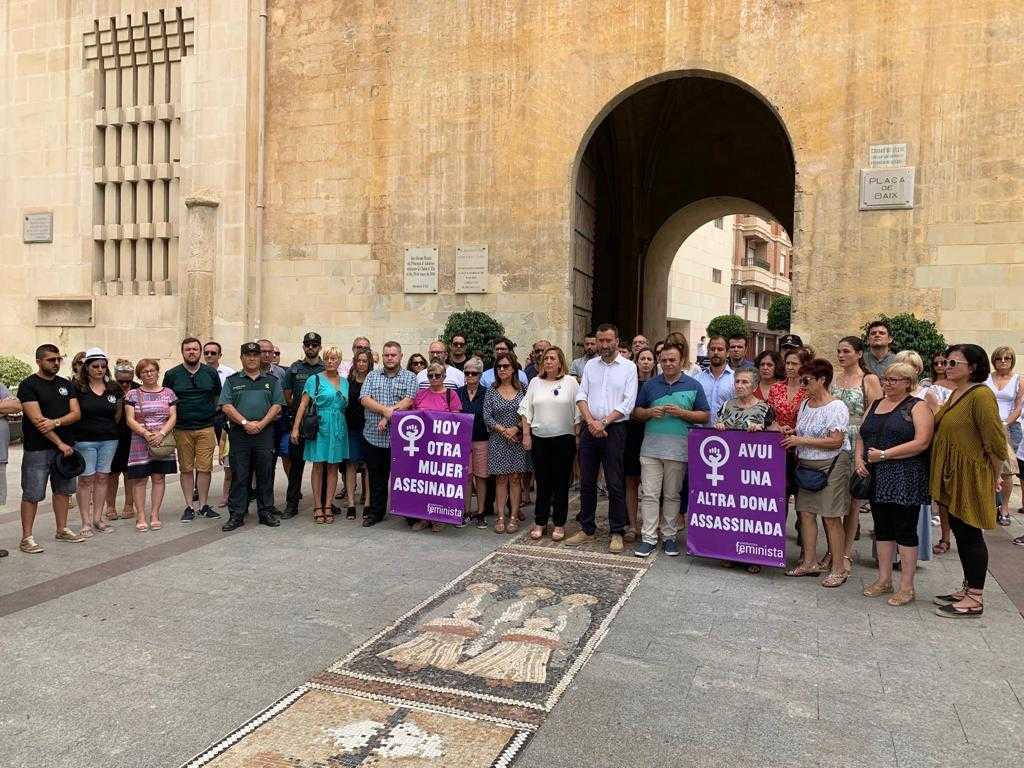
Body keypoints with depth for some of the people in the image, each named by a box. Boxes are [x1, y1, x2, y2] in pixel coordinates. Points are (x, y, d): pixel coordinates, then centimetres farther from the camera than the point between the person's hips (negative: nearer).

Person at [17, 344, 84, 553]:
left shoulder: (66, 385, 11)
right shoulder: (28, 385, -6)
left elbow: (76, 413, 3)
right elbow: (36, 419, -14)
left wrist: (55, 422, -17)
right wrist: (60, 443, -15)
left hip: (65, 446, 6)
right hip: (38, 449, -6)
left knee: (63, 490, 13)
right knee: (32, 494, -1)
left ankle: (62, 530, 24)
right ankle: (26, 537, 6)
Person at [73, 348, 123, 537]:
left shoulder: (114, 388, 7)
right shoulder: (77, 387, -4)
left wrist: (111, 428, 8)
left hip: (109, 439, 4)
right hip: (85, 440, -4)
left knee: (102, 477, 8)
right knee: (86, 479, 0)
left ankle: (98, 518, 18)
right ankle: (86, 522, 7)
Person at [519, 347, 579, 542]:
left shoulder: (570, 382, 0)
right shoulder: (535, 382, 9)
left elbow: (578, 412, -1)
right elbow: (526, 410, 10)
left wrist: (577, 436, -5)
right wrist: (526, 434, 3)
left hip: (563, 438, -2)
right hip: (539, 439, 3)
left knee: (561, 483, 4)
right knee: (542, 482, 9)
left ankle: (559, 524, 15)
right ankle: (540, 523, 19)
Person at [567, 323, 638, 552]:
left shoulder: (628, 367, 0)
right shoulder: (590, 365, 11)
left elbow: (628, 403, -7)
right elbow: (581, 396, 5)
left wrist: (604, 422, -12)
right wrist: (591, 422, -10)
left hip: (614, 429, -4)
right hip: (589, 429, 4)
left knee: (615, 484, 0)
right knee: (586, 482, 9)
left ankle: (617, 533, 11)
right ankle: (587, 529, 21)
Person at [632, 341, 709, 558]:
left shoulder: (693, 386, 5)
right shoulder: (650, 384, 10)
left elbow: (705, 416, 3)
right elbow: (636, 412, 13)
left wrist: (681, 413, -11)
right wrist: (651, 412, -8)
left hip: (678, 449, -1)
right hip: (651, 447, 1)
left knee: (672, 495, 9)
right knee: (649, 494, -2)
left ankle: (669, 536, 19)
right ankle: (648, 538, 4)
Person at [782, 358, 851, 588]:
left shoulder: (836, 407, -11)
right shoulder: (805, 404, 12)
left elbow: (836, 441, -18)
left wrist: (801, 441, -19)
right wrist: (791, 432, 1)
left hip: (830, 466, -7)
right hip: (805, 465, 7)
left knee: (831, 517, -3)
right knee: (806, 512, 7)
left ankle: (838, 569, 5)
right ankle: (810, 562, 17)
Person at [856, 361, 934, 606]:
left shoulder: (917, 407, -4)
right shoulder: (875, 404, 16)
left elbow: (922, 442, -16)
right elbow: (861, 436, 17)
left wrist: (884, 454, -18)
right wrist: (858, 458, -2)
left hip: (905, 478, -6)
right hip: (876, 477, 6)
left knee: (905, 530, -1)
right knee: (882, 528, 12)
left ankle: (907, 587, 8)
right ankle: (884, 580, 22)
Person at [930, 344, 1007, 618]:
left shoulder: (981, 395, -18)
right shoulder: (956, 393, 11)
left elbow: (995, 442, -18)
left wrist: (995, 478, -8)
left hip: (970, 477, -9)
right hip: (951, 477, 9)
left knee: (970, 535, -1)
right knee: (960, 533, 16)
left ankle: (975, 600, 10)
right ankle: (968, 588, 28)